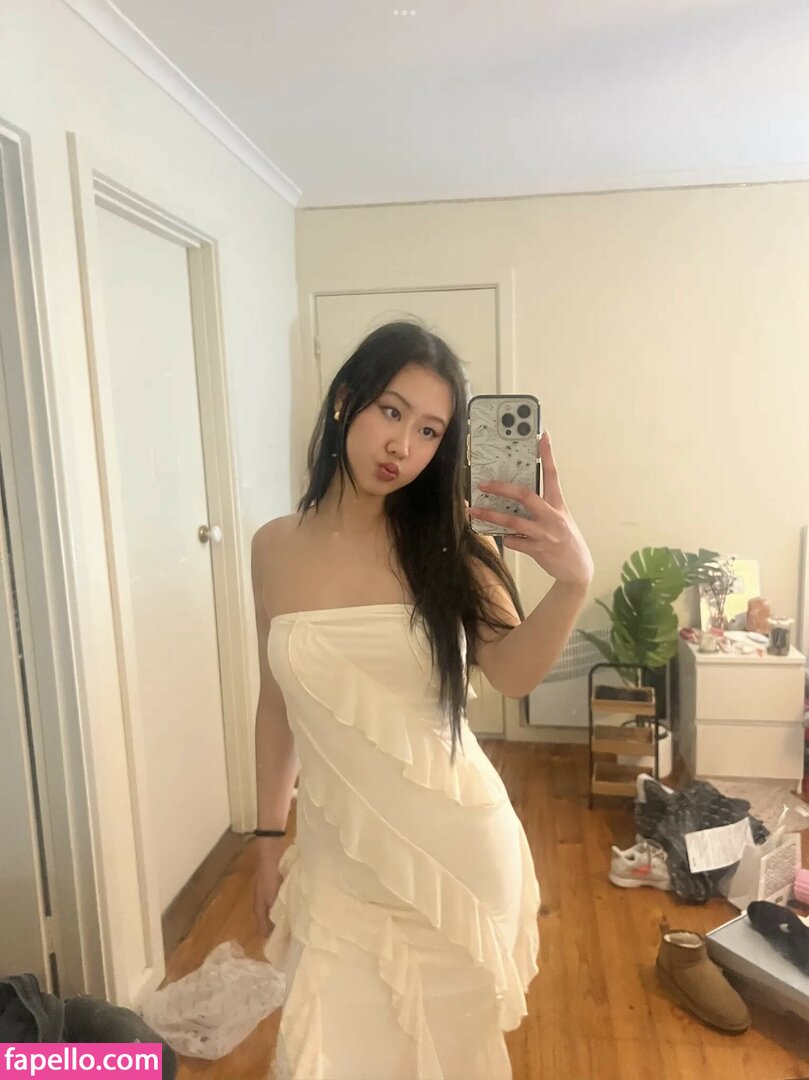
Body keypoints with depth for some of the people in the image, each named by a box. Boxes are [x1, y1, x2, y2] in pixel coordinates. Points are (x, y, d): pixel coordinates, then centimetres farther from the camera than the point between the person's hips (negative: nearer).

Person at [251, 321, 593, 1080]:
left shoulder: (443, 543, -7)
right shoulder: (276, 547, -4)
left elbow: (512, 673, -20)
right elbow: (277, 704, 4)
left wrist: (572, 582, -37)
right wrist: (269, 839, 9)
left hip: (456, 846, 0)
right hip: (338, 856, 1)